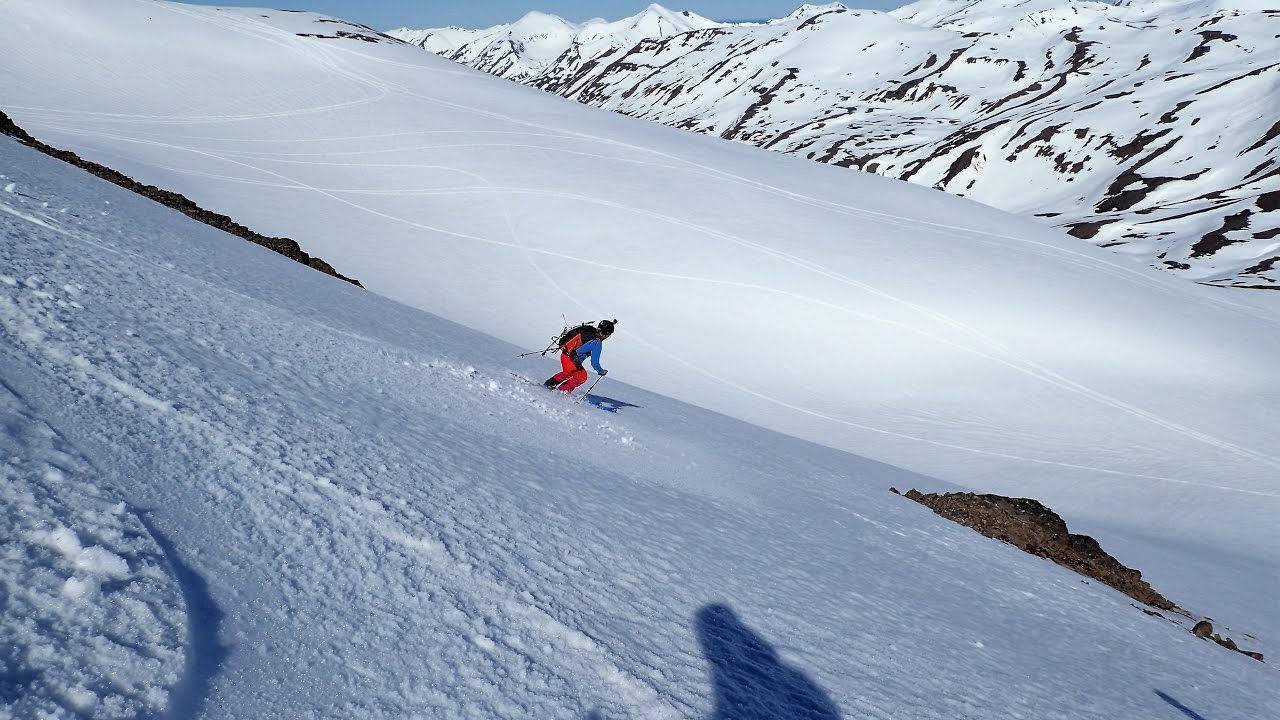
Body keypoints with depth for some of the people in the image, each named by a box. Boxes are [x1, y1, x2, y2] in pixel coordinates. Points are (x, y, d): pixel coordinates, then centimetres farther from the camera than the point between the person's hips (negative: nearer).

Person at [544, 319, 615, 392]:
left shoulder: (587, 329, 2)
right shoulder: (597, 343, -17)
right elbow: (594, 363, -11)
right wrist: (601, 371, 2)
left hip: (564, 355, 8)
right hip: (572, 361, -8)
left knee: (567, 373, 34)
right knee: (582, 377, 17)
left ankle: (548, 384, 38)